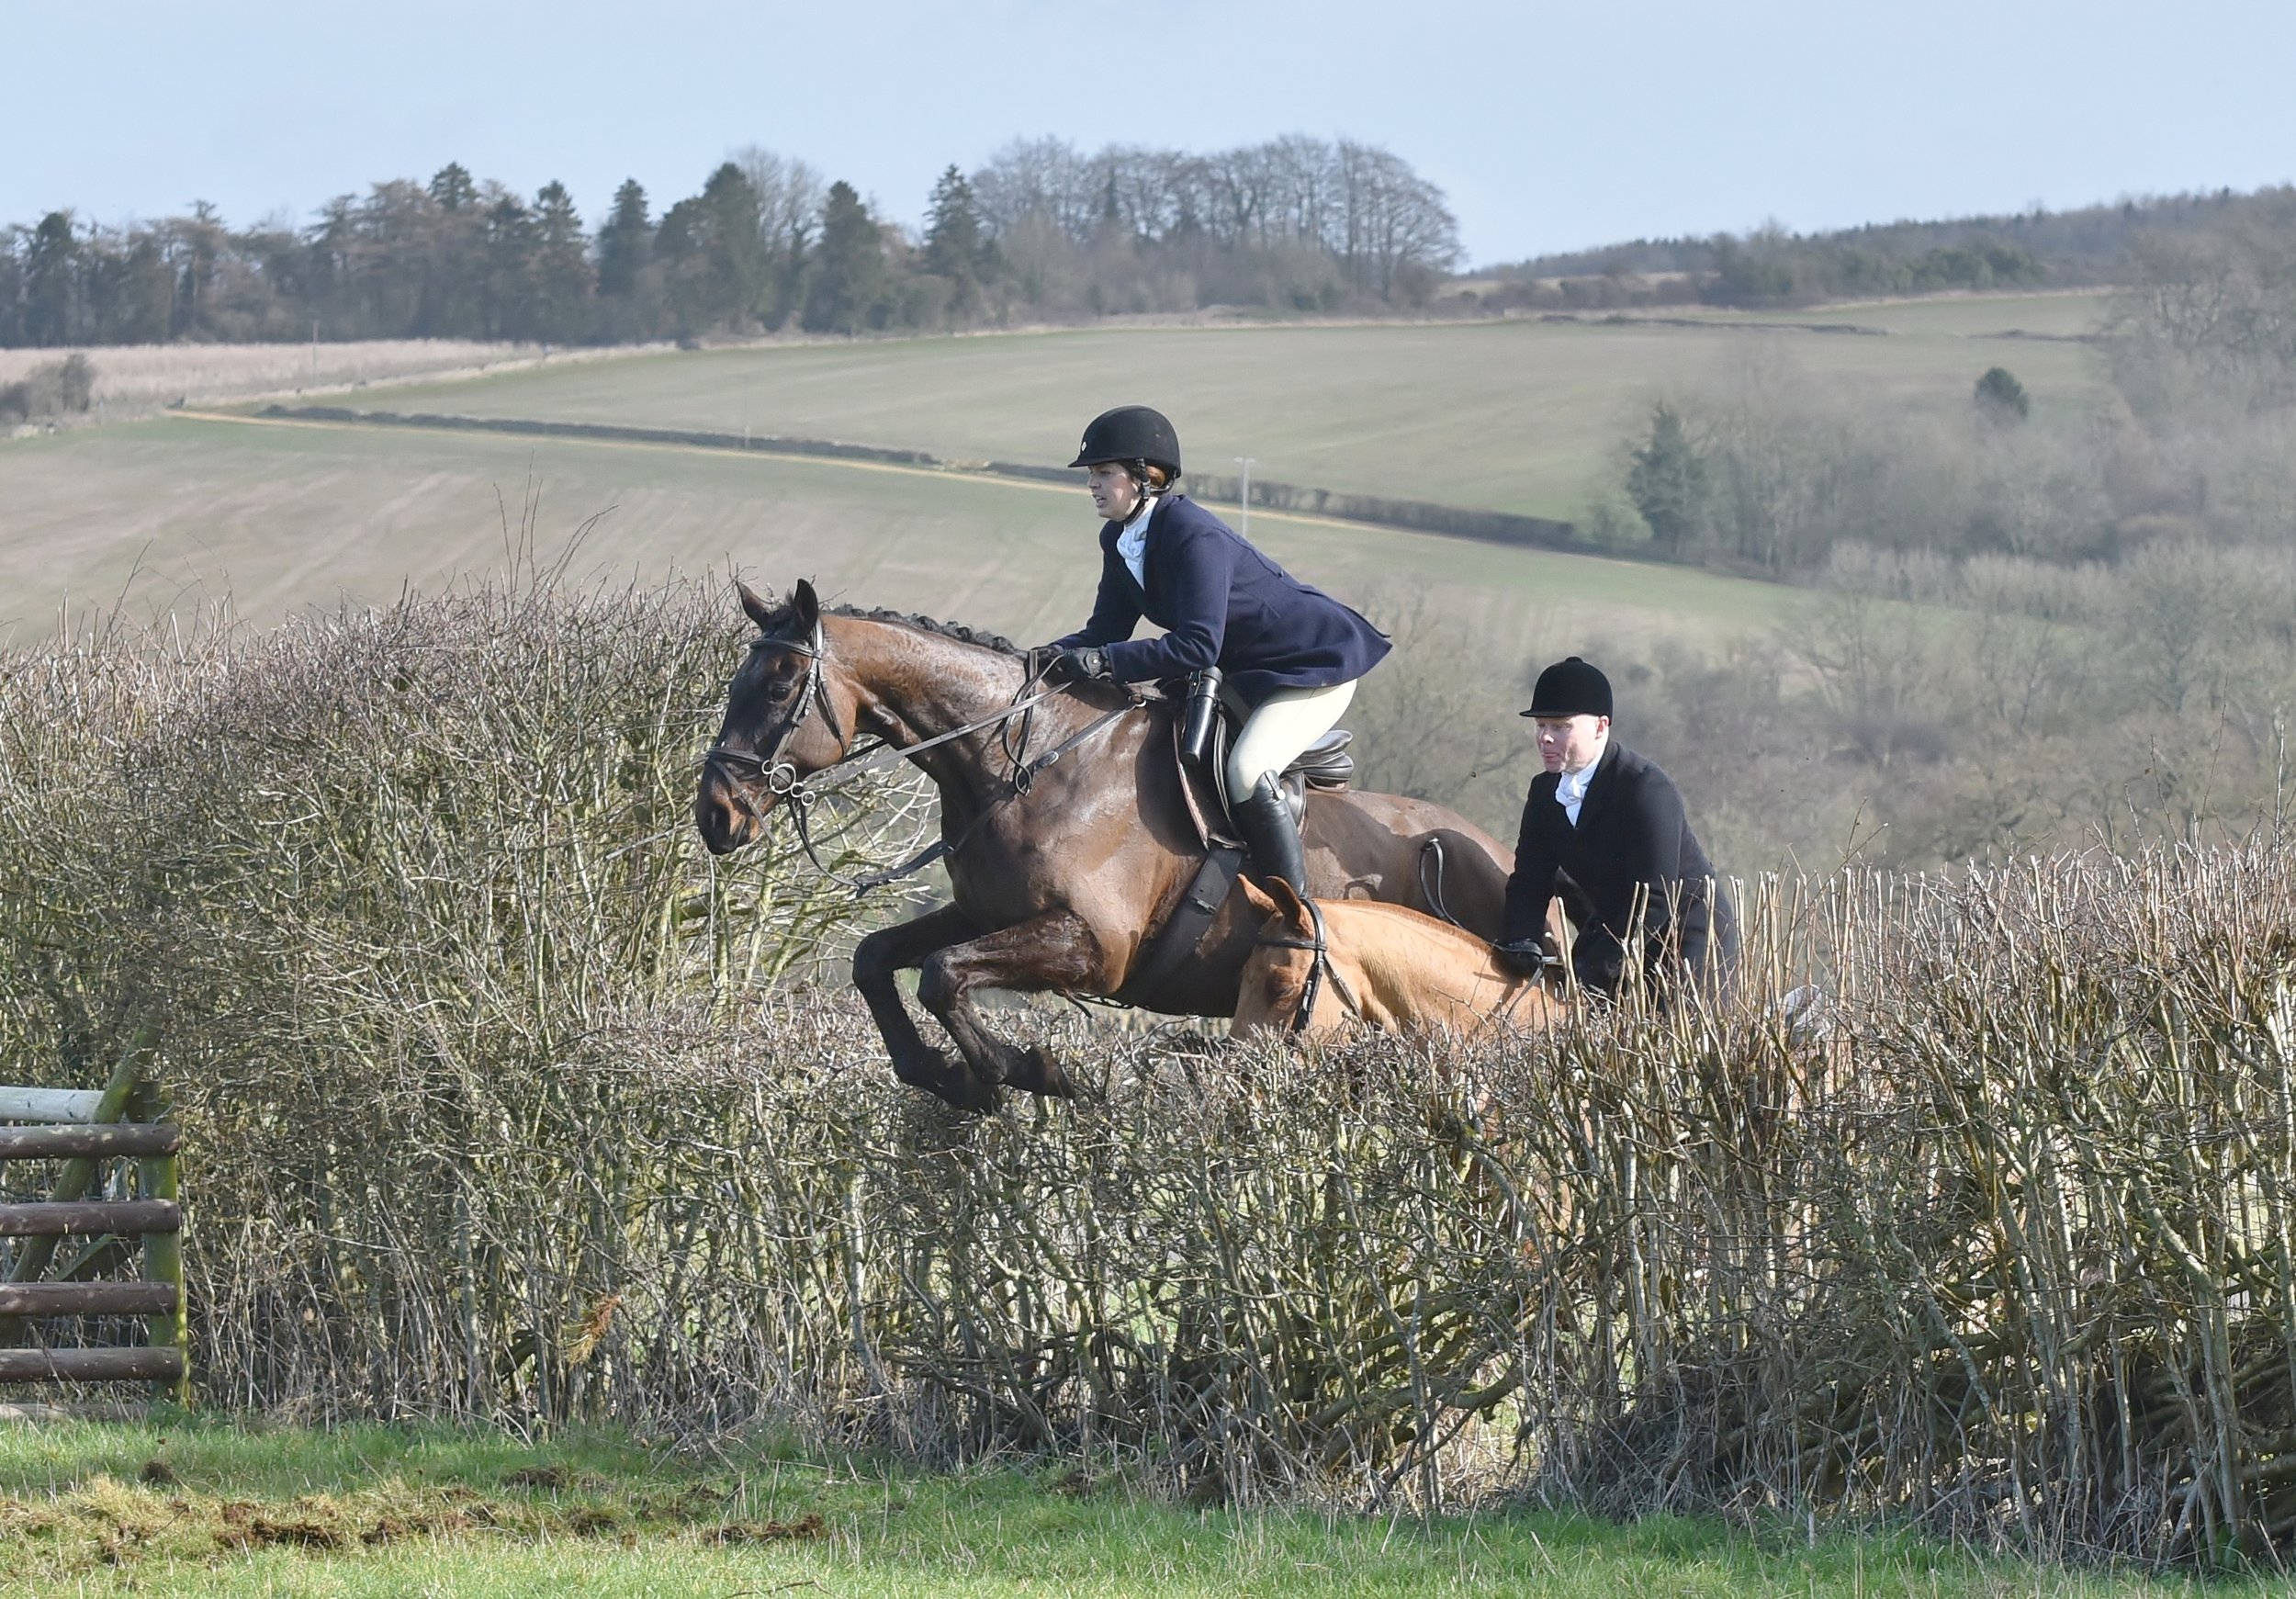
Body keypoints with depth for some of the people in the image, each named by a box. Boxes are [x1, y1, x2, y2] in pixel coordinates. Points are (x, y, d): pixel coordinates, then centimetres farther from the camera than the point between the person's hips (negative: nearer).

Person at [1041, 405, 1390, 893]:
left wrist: (1103, 661, -42)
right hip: (1244, 669, 10)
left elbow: (1197, 646, -38)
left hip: (1318, 663, -10)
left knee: (1246, 773, -28)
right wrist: (1045, 657, -19)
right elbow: (1105, 632, 0)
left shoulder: (1194, 536, -31)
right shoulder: (1119, 541, -3)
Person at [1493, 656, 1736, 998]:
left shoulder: (1648, 789, -23)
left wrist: (1598, 966, -29)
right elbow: (1530, 878, 2)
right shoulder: (1545, 791, 1)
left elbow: (1653, 898, -26)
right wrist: (1522, 940, -19)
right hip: (1615, 931, 7)